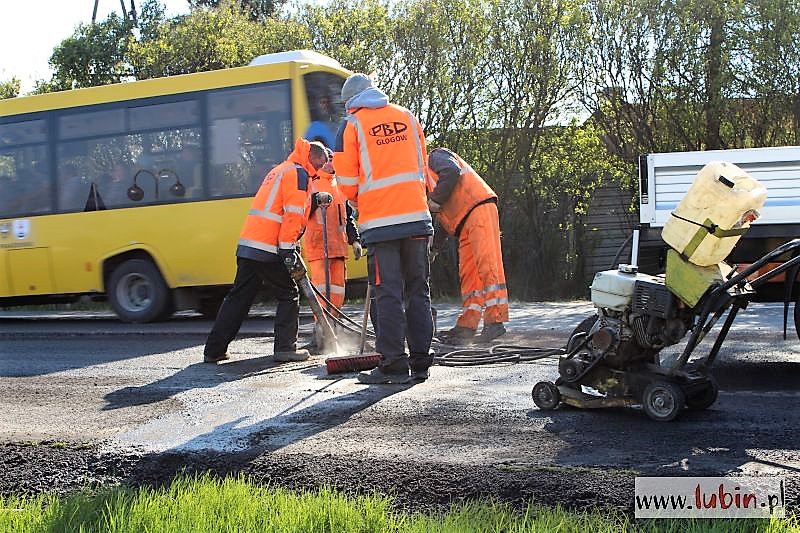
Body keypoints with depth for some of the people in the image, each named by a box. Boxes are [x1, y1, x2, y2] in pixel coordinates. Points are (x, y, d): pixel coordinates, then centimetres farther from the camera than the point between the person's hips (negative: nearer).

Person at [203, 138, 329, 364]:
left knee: (239, 297, 11)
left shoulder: (280, 170, 26)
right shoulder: (298, 173, -4)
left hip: (247, 246, 9)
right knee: (289, 295, 3)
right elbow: (293, 214, -14)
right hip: (267, 249, -9)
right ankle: (285, 348, 1)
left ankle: (214, 350, 12)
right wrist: (288, 249, -18)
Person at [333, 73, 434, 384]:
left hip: (379, 221, -4)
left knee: (389, 294, -1)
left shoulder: (353, 125, 1)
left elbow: (347, 181, 2)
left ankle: (394, 365, -1)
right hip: (417, 217, 4)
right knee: (418, 291, 9)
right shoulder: (408, 117, 14)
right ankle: (420, 363, 12)